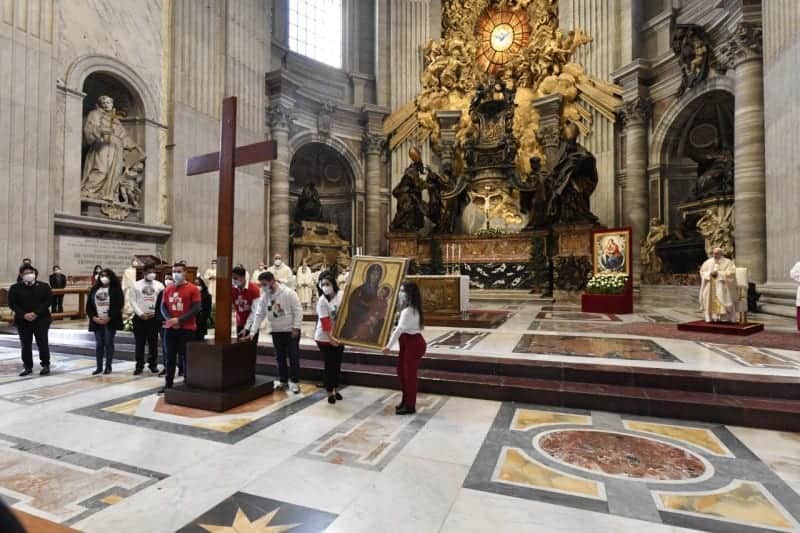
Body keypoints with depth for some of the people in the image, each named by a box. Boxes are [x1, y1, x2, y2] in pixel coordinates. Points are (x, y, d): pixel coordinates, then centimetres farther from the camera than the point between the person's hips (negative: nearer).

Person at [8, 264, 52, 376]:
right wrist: (24, 315, -14)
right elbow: (12, 303, 0)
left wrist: (36, 313, -15)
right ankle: (28, 367, 17)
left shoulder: (44, 286, 1)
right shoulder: (15, 288, 4)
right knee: (25, 345, 7)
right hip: (23, 321, 2)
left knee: (42, 343, -2)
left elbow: (48, 301, -5)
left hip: (41, 320, -2)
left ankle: (45, 365, 8)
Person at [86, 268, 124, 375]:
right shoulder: (94, 289, 10)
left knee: (109, 343, 2)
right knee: (99, 344, 8)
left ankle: (108, 367, 11)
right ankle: (99, 367, 16)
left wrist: (109, 318, -17)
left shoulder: (116, 289, -4)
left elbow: (119, 305, -11)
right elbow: (89, 305, 8)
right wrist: (93, 317, -6)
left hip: (110, 322, -4)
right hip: (97, 321, 4)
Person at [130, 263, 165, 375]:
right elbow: (133, 301, -1)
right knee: (139, 343, 5)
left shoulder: (159, 285, 4)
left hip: (154, 318, 0)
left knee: (153, 342, 5)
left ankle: (153, 364, 15)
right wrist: (141, 314, -10)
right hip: (139, 318, 0)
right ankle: (139, 365, 13)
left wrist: (155, 313, -9)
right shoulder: (136, 285, 3)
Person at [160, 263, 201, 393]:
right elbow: (163, 307, 11)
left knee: (186, 358, 2)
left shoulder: (193, 289, -7)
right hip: (170, 329, 5)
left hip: (187, 329, -5)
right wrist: (170, 319, -7)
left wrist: (179, 320, -17)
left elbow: (196, 309, -12)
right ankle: (168, 385, 21)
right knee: (169, 358, 11)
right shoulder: (168, 289, 10)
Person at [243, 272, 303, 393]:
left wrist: (296, 327, -17)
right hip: (276, 331, 6)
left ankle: (295, 382, 11)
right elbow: (259, 314, 1)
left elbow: (298, 310, -16)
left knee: (293, 357, 1)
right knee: (280, 357, 13)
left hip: (291, 331, -5)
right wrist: (252, 332, -6)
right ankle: (282, 380, 26)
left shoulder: (288, 293, -18)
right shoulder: (264, 296, 0)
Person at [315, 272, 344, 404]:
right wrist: (330, 337, -29)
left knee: (337, 363, 15)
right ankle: (330, 392, 16)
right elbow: (325, 321, -23)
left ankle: (336, 389, 31)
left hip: (339, 335, 5)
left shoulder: (342, 295, -7)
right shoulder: (322, 301, -18)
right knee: (329, 364, 1)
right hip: (325, 338, -4)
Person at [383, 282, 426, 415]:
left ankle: (410, 406, 13)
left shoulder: (408, 311, -21)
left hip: (414, 343, -10)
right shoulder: (409, 309, 10)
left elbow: (400, 329, -26)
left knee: (409, 374, 0)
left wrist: (389, 346, -26)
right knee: (401, 371, 17)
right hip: (408, 343, 10)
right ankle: (406, 400, 31)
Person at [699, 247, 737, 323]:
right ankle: (711, 318, 3)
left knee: (723, 302, -8)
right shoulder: (708, 262, 10)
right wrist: (710, 274, -9)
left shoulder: (727, 262, 1)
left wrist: (719, 273, -17)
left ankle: (725, 318, -4)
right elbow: (702, 272, 9)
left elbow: (731, 272, -9)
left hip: (722, 287, -3)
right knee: (711, 302, 0)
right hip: (710, 287, 3)